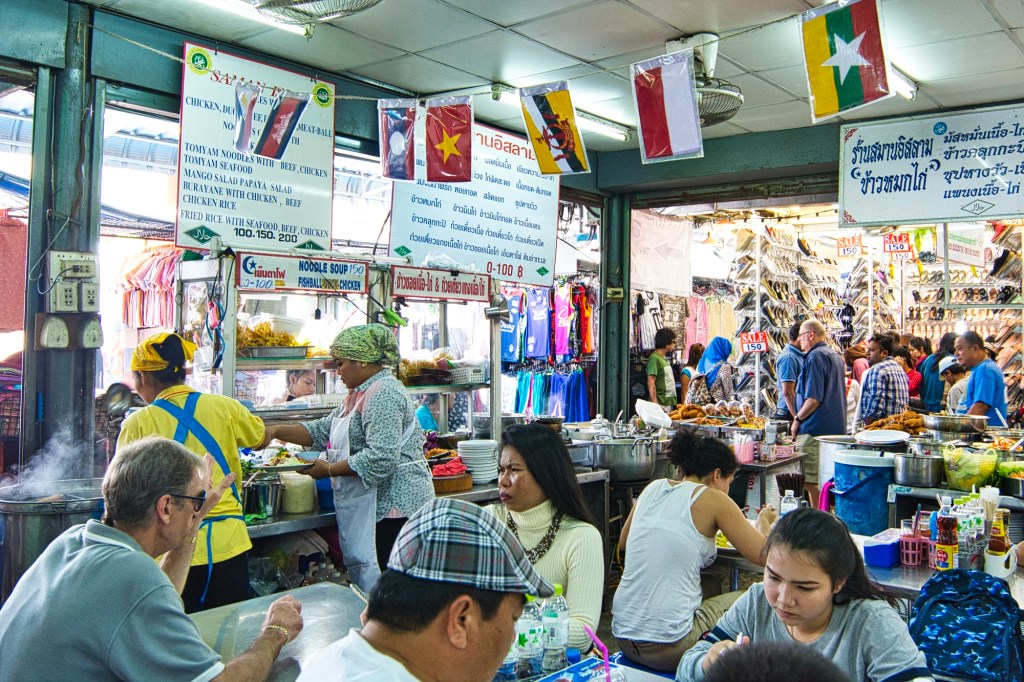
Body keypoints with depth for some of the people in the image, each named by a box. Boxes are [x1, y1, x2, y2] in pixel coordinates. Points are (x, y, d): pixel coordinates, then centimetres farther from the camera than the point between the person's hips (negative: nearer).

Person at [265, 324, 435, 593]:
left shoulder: (383, 394, -15)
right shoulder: (361, 394, 19)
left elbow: (381, 459, -23)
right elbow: (323, 430, 20)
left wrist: (330, 469, -13)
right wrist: (276, 431, 8)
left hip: (392, 504, -10)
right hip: (371, 506, 11)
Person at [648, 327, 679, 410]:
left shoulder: (664, 358, 16)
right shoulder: (654, 358, -13)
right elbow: (651, 383, -19)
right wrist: (655, 403, -23)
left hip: (669, 402, 9)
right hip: (660, 403, -9)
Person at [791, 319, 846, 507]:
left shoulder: (816, 357, -13)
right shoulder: (835, 355, 17)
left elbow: (814, 399, -20)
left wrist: (797, 419, -8)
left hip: (816, 430, -10)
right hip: (836, 428, 10)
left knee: (810, 481, -7)